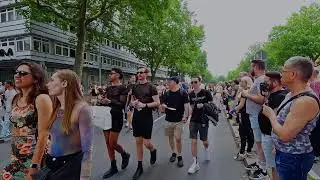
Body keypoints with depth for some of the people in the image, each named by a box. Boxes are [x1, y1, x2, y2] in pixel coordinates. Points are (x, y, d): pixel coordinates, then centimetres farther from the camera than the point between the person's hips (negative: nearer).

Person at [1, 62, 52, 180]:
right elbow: (14, 130, 14)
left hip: (35, 157, -7)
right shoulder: (16, 99, 7)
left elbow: (43, 135, -19)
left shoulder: (41, 99, -16)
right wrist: (12, 156, 13)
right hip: (16, 158, 7)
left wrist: (34, 167, -20)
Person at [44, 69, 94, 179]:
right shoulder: (55, 108, 2)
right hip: (51, 164, 6)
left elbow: (87, 149, -20)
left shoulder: (81, 109, -20)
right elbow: (53, 139, 12)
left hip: (71, 166, -6)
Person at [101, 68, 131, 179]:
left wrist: (110, 101, -29)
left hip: (117, 117, -7)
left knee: (112, 143, -5)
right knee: (108, 143, 9)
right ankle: (113, 167, 24)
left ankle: (125, 155, 25)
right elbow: (105, 101, 15)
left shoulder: (122, 88, -9)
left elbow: (122, 104, -16)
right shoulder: (108, 88, 12)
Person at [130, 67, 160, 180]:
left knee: (146, 143, -3)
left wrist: (145, 105, -21)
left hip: (147, 118, -5)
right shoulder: (135, 87, 9)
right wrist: (133, 103, -6)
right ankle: (139, 167, 21)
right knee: (138, 142, 9)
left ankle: (153, 151, 34)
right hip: (136, 117, 5)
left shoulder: (151, 87, -7)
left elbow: (157, 103, -10)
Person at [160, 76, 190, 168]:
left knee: (178, 138, -4)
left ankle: (179, 156, 15)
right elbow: (162, 107, 7)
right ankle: (174, 153, 34)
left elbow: (186, 105, -6)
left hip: (179, 120, -4)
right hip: (169, 119, 4)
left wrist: (186, 116, -18)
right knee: (170, 137, 13)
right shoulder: (166, 94, 5)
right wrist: (163, 107, -16)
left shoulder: (183, 93, -6)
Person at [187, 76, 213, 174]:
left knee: (204, 141, 14)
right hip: (193, 121, 3)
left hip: (203, 121, -2)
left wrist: (203, 105, -21)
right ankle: (195, 163, 10)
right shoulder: (191, 94, 3)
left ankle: (206, 149, 49)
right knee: (193, 142, -2)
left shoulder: (206, 93, -8)